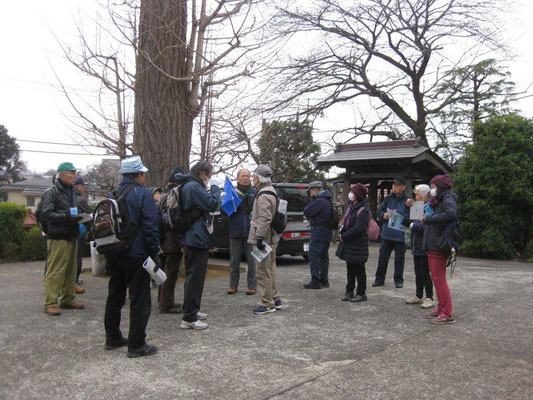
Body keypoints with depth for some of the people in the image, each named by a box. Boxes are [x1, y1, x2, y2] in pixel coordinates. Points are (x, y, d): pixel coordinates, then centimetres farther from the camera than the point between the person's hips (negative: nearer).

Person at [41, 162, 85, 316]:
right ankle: (50, 303, -2)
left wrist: (79, 217, 9)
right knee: (55, 271, -8)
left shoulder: (71, 192, 20)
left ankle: (68, 299, 20)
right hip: (58, 238, -8)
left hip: (72, 237, 8)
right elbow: (47, 214, -17)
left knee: (71, 271, 11)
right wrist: (67, 217, -26)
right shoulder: (51, 192, -7)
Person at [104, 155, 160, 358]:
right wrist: (155, 254, -10)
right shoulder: (143, 195, -12)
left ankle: (112, 338, 29)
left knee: (115, 296, 18)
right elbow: (150, 228, -16)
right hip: (136, 256, -7)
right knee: (140, 301, 0)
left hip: (114, 256, 8)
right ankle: (136, 345, 4)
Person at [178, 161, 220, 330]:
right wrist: (215, 188, -7)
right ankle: (189, 318, -4)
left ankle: (191, 311, 30)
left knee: (193, 276, 19)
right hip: (198, 238, -11)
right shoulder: (194, 187, -17)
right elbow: (212, 204, -21)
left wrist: (210, 190, 9)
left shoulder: (188, 185, 16)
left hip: (192, 238, 11)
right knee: (195, 277, -7)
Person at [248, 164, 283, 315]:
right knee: (270, 270, 17)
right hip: (271, 238, 11)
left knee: (263, 271, -4)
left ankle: (268, 304, 3)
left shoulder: (264, 194, -17)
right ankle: (275, 301, 24)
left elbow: (265, 218, -26)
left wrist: (259, 237, -24)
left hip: (264, 239, -11)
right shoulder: (270, 191, 17)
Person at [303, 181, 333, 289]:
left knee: (314, 256, -5)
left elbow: (306, 212, -16)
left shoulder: (319, 201, -16)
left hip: (318, 233, -10)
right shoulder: (327, 201, 16)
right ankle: (324, 280, 20)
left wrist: (312, 200, -6)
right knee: (324, 256, 14)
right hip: (327, 232, 10)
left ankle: (315, 281, -5)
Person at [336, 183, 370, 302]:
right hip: (348, 244, 9)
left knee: (359, 270, 2)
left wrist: (344, 236, -17)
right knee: (350, 269, 15)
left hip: (358, 245, -9)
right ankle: (349, 292, 24)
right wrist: (342, 233, 6)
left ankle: (361, 293, 12)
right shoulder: (351, 206, 11)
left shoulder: (363, 210, -17)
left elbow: (358, 228, -24)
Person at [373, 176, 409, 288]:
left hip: (400, 234, -4)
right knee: (383, 256, 7)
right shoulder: (388, 198, 8)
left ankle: (398, 280, 20)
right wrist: (383, 215, -6)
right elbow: (380, 211, 15)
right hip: (387, 233, 4)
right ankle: (379, 279, 17)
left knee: (399, 258, 7)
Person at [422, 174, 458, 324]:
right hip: (431, 246, 10)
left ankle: (448, 314, -1)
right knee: (436, 278, 16)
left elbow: (451, 214, -31)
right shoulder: (438, 201, 17)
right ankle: (441, 308, 26)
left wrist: (429, 218, -23)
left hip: (439, 247, -10)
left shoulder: (448, 199, -11)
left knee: (439, 279, -6)